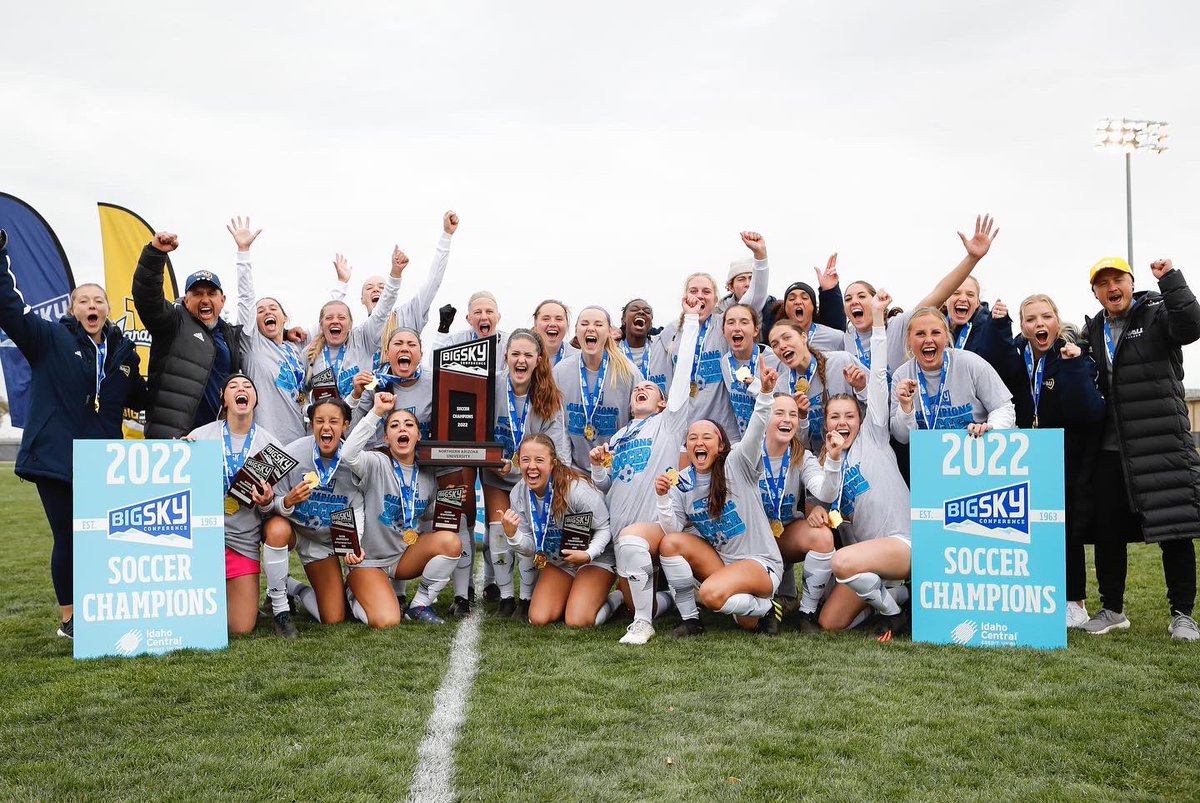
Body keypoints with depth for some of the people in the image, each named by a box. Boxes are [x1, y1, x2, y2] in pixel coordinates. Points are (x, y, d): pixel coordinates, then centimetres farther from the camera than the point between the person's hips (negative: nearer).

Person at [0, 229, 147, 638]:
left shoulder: (122, 350, 12)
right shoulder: (50, 338, 0)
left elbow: (139, 397, 21)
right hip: (55, 459, -3)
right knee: (68, 539, 1)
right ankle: (69, 617, 17)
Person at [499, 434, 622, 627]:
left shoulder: (576, 488, -28)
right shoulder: (518, 494, -10)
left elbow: (604, 528, -18)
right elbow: (531, 548, -4)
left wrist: (588, 555, -36)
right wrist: (512, 535, -26)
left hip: (596, 558, -5)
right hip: (558, 561, 5)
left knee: (577, 622, -21)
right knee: (538, 619, -9)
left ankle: (615, 598, 10)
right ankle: (571, 596, 21)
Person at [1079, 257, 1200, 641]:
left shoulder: (1157, 313, -1)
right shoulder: (1092, 331, 15)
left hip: (1161, 443, -5)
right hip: (1109, 448, 5)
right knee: (1107, 530, 9)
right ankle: (1112, 609, 22)